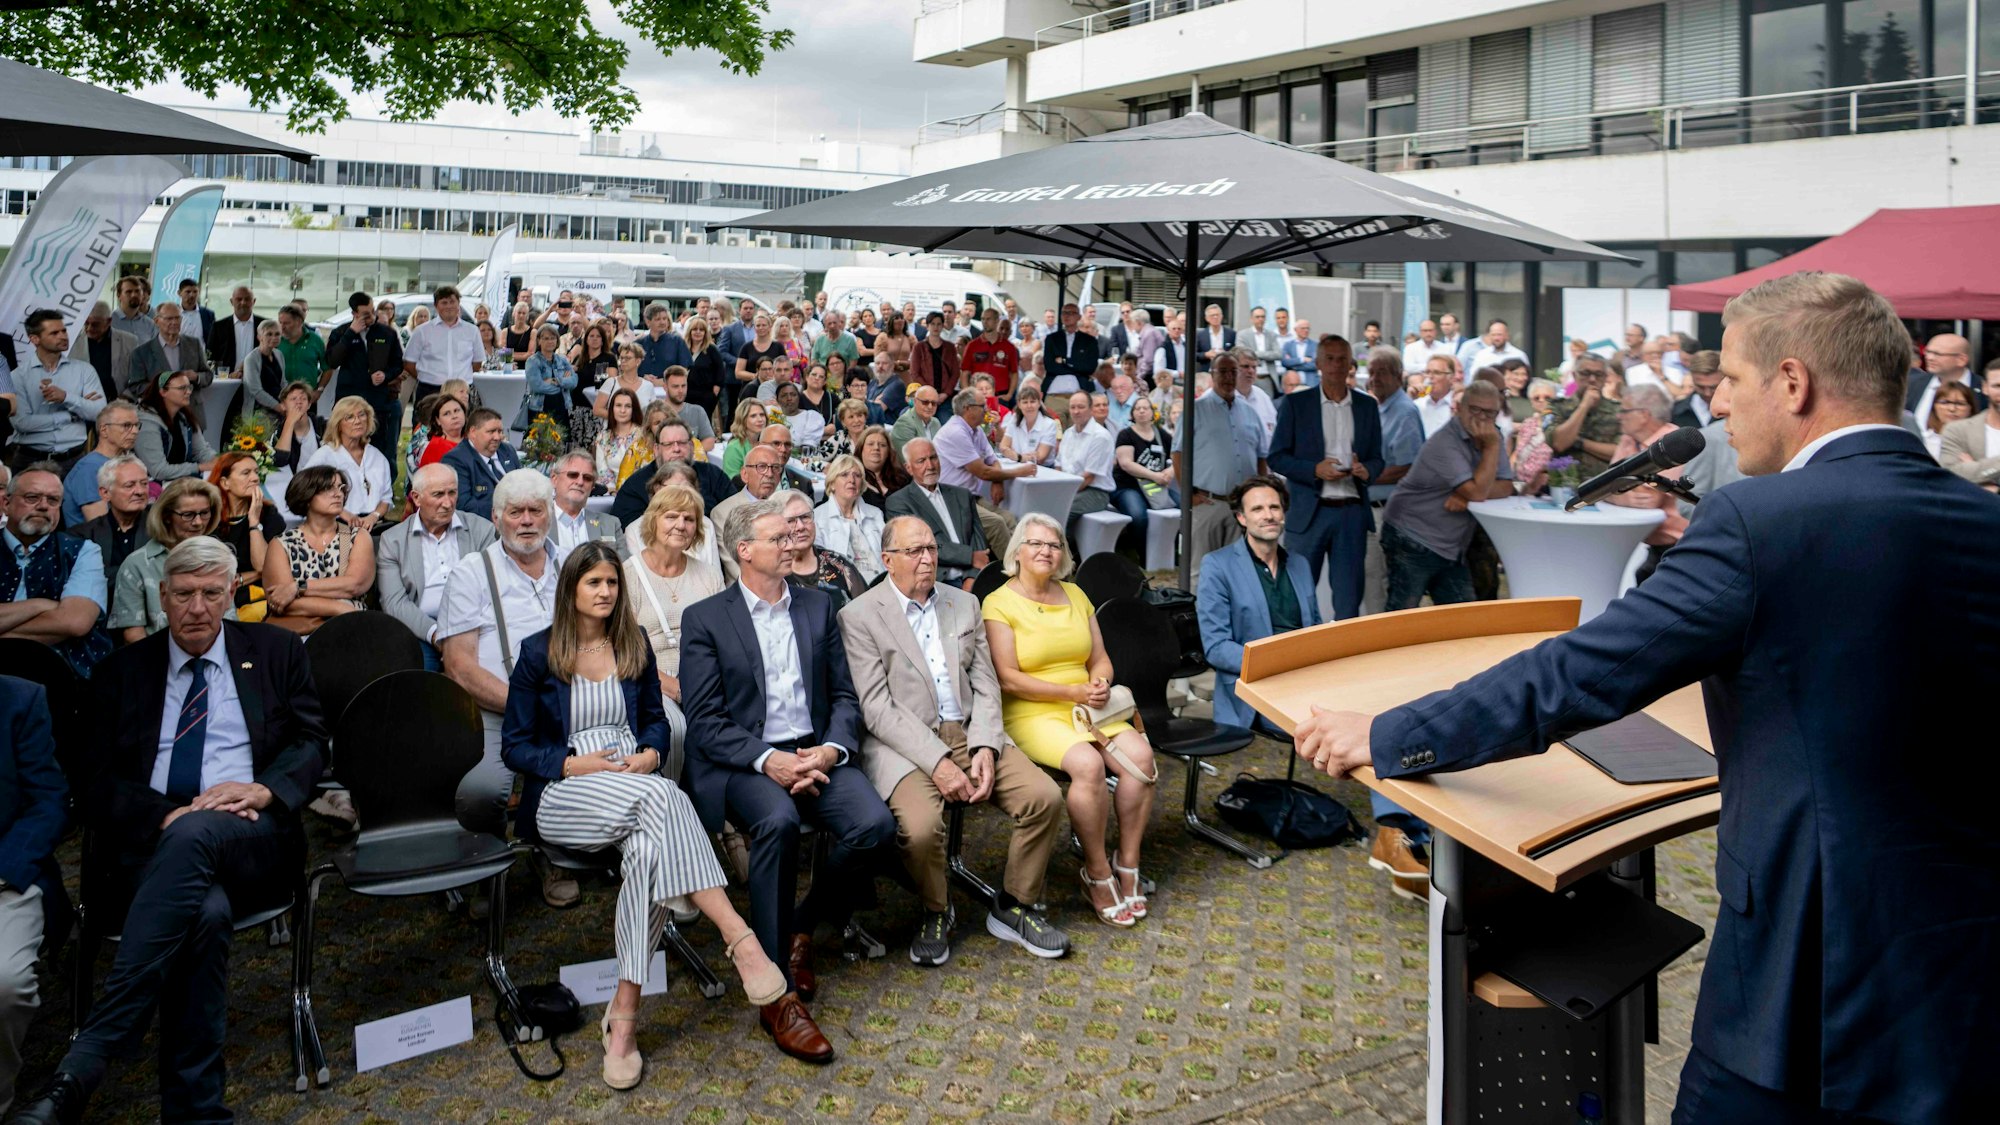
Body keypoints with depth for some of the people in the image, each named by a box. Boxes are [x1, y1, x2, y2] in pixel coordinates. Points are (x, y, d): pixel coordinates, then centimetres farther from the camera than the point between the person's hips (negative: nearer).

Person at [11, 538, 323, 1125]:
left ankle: (78, 1070, -40)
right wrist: (164, 814, -12)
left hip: (249, 837, -1)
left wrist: (264, 790, -11)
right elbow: (98, 779, 9)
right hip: (149, 840, 1)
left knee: (194, 835, -39)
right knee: (206, 911, -36)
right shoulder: (123, 670, 18)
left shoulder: (275, 651, 18)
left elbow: (311, 742, 11)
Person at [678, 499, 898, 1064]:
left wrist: (830, 749, -9)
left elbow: (845, 697, 12)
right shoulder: (705, 619, 2)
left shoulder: (817, 607, 15)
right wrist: (767, 760, -19)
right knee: (778, 821, -36)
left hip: (815, 753, 4)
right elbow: (704, 720, -5)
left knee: (874, 823, -25)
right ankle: (778, 992, -27)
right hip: (743, 761, -4)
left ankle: (802, 926, 3)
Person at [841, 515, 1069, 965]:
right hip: (905, 743, -5)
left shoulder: (964, 604, 14)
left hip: (970, 733, 5)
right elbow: (876, 708, -11)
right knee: (921, 825, -32)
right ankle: (935, 913, 2)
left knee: (1045, 796, -14)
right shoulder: (860, 616, -3)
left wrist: (985, 748, -9)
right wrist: (938, 762, -20)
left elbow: (986, 686, 10)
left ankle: (1012, 907, 9)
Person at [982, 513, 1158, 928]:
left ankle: (1127, 865, -11)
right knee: (1087, 763, -33)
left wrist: (1100, 683, -7)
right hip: (1032, 714, -5)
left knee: (1140, 755, -22)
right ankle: (1097, 874, -16)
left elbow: (1101, 660, 17)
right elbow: (1008, 678, -11)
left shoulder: (1075, 595, 16)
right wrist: (1072, 692, -15)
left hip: (1088, 708, 6)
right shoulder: (1000, 603, -2)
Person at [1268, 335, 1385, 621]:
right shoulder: (1295, 403, 3)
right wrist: (1315, 469, -15)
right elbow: (1277, 457, 1)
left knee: (1349, 597, 4)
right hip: (1308, 512, -2)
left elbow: (1377, 458, 14)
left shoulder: (1367, 406, 11)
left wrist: (1366, 470, -10)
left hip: (1352, 511, 2)